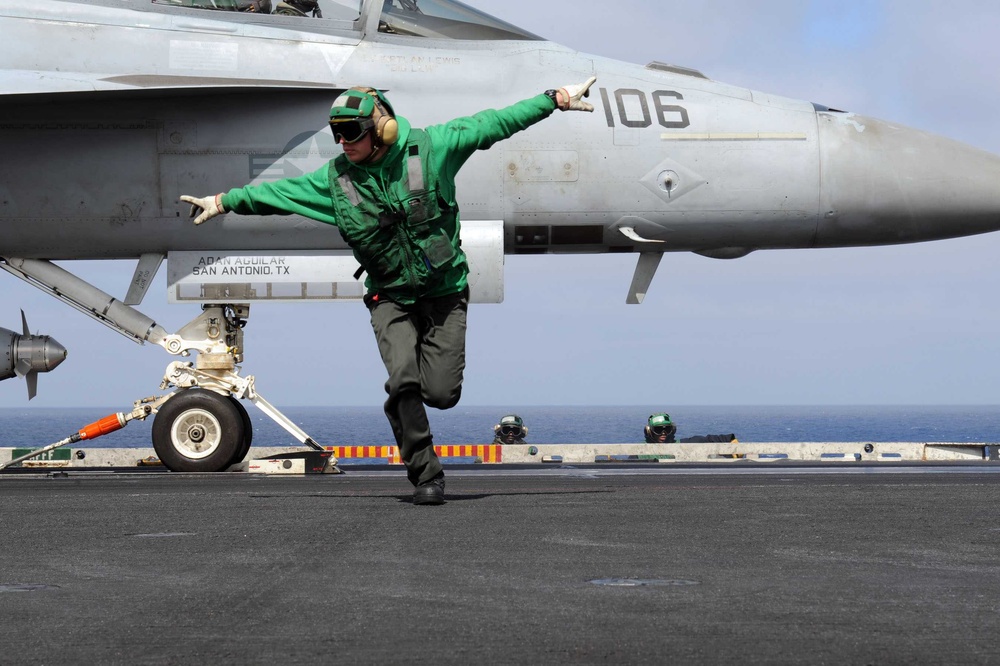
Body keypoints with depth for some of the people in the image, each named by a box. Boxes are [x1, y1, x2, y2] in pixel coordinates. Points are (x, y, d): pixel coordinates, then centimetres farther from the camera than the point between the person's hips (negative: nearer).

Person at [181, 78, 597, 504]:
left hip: (444, 291, -1)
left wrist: (555, 99, -3)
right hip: (391, 297, 1)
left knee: (442, 394, -9)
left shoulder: (429, 149, -9)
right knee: (404, 381, -21)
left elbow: (492, 125, -5)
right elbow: (279, 192, 9)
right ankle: (426, 475, -8)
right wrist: (224, 202, 11)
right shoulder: (335, 179, -2)